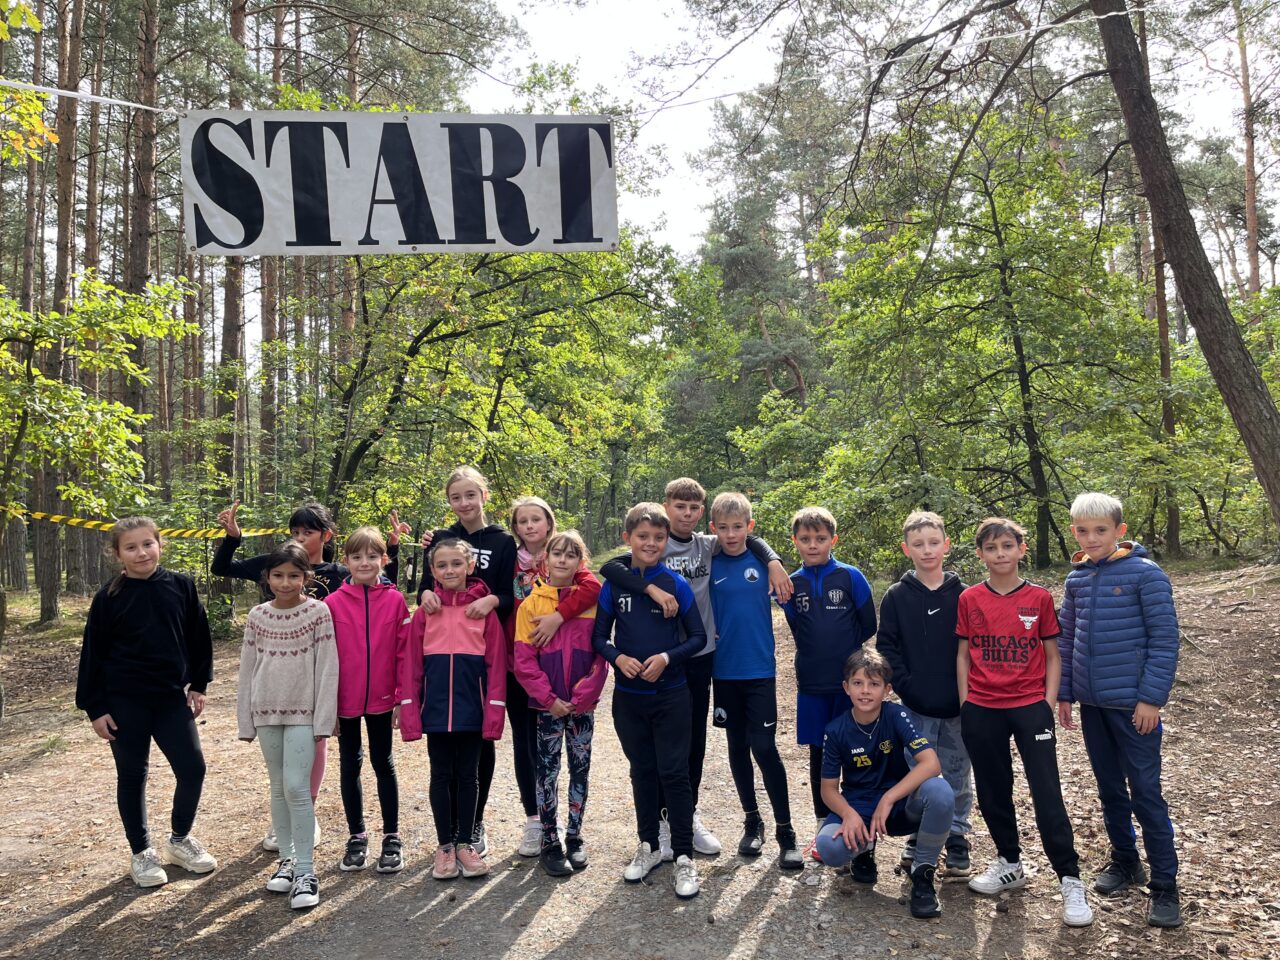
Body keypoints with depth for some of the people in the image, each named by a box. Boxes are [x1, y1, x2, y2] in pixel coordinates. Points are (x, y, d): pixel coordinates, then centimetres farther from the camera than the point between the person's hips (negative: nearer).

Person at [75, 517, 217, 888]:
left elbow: (198, 638, 6)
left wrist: (198, 685, 7)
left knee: (192, 768, 1)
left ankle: (179, 839, 25)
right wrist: (94, 707, -4)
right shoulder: (109, 597, -6)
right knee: (132, 777, 9)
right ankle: (141, 852, 25)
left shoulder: (182, 586, -2)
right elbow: (93, 654, -2)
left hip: (172, 697, 2)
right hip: (125, 702, -2)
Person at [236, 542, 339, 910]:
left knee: (297, 787, -11)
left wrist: (324, 719, -10)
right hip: (267, 712, 4)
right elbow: (248, 669, 9)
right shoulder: (258, 616, 4)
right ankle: (287, 858, 23)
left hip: (303, 713, -4)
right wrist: (245, 720, 8)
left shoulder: (318, 612, -6)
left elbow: (327, 668, -7)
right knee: (278, 787, 11)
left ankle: (305, 871, -4)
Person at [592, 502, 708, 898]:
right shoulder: (614, 584, -1)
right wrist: (617, 657, -15)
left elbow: (698, 636, -3)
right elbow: (599, 636, 5)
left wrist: (667, 658, -18)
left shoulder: (677, 584, -6)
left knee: (674, 773, 0)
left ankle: (684, 857, 11)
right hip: (628, 696, 2)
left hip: (670, 695, -2)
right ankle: (648, 847, 29)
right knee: (642, 772, 14)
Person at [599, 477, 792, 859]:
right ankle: (663, 819, 17)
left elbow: (751, 541, 14)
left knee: (696, 739, 13)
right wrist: (653, 589, -31)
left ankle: (690, 816, 28)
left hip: (701, 655, 4)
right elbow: (610, 568, -20)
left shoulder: (708, 545, 5)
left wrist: (774, 563, -6)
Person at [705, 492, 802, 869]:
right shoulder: (709, 567, -1)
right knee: (738, 747, 12)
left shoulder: (761, 562, -2)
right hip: (724, 671, 2)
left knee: (764, 747, -6)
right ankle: (752, 820, 27)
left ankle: (785, 830, 6)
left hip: (760, 669, -2)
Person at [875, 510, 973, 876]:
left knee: (958, 777, 11)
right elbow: (886, 646, -1)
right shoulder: (896, 596, 0)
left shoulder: (961, 594, 0)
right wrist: (906, 686, -10)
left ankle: (957, 838, 25)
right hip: (915, 708, 0)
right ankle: (917, 837, 23)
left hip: (957, 706, 1)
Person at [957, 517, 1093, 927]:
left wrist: (1049, 702, -3)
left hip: (1030, 705, -2)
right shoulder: (970, 600, 1)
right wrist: (965, 703, 1)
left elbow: (1052, 656, 4)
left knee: (1047, 795, -4)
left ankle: (1070, 880, 8)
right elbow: (963, 654, 5)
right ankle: (1010, 864, 31)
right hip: (982, 710, 2)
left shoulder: (1039, 598, -1)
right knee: (992, 792, 12)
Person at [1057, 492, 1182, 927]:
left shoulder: (1145, 574, -11)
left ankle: (1164, 885, 11)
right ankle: (1125, 859, 33)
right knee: (1109, 786, 16)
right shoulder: (1076, 579, 5)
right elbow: (1065, 640, 11)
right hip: (1091, 703, 5)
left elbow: (1165, 639, -12)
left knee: (1145, 791, 0)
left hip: (1132, 703, -5)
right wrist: (1063, 693, 9)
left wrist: (1152, 697, -15)